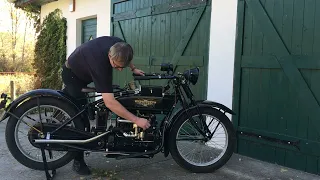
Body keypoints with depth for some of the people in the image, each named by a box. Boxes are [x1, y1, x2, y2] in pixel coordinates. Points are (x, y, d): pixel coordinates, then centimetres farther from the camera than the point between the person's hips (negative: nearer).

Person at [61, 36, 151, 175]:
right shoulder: (100, 63, -46)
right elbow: (110, 103, -50)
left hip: (86, 71, 8)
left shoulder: (119, 46, -27)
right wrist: (136, 120, -49)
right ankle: (78, 161, -4)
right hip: (72, 74, -8)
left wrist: (133, 69, 0)